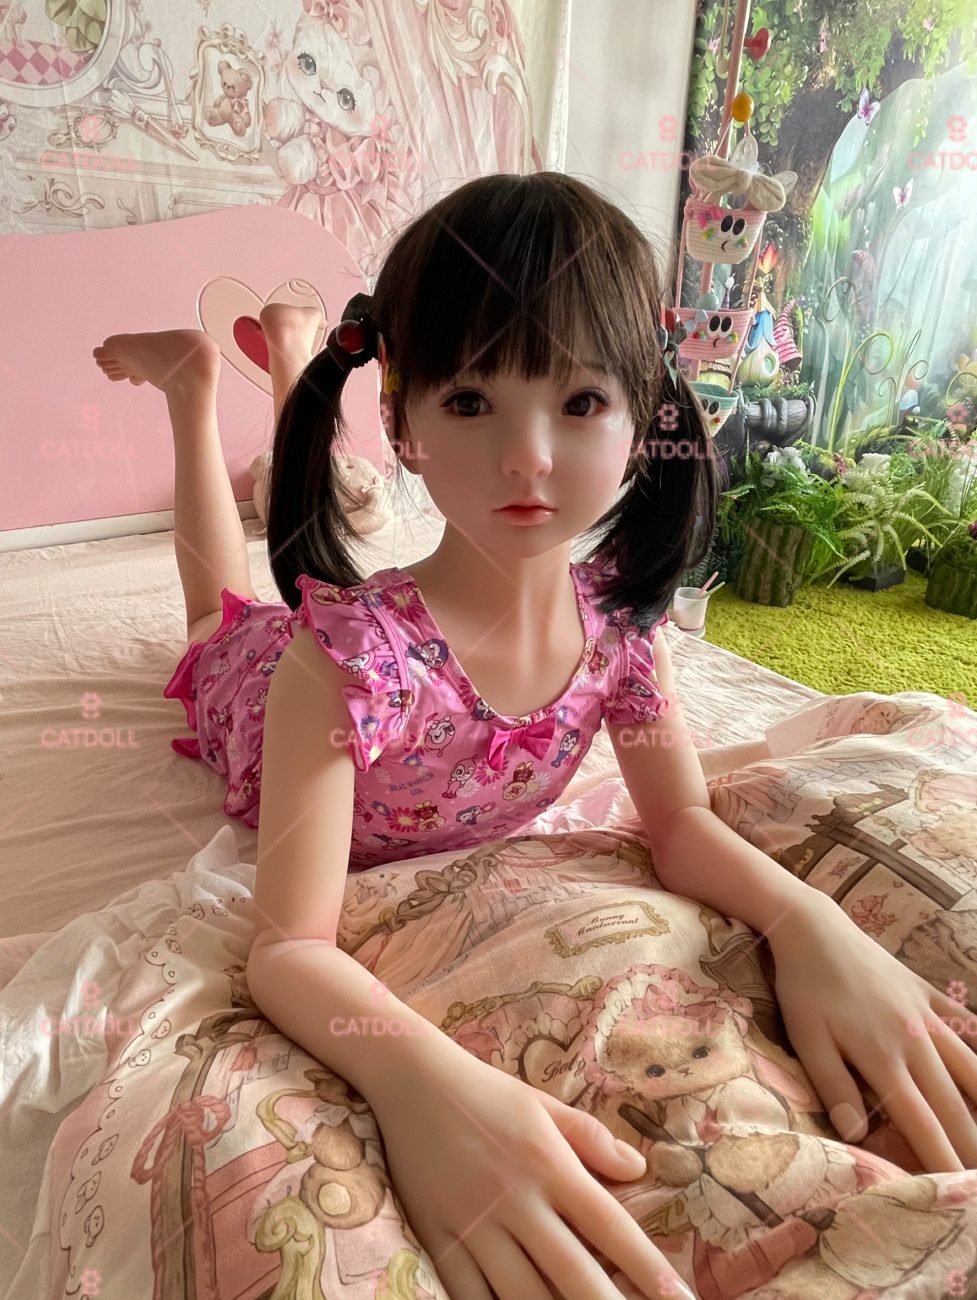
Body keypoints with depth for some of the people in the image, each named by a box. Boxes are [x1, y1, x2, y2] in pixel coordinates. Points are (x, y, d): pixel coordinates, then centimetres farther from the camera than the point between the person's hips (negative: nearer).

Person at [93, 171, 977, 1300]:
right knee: (224, 610, 34)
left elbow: (681, 822, -24)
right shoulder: (351, 656, -50)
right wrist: (426, 1076, -64)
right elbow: (290, 950, -46)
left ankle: (297, 359, 52)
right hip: (268, 683, -2)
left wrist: (811, 920, -43)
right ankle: (192, 383, 46)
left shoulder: (619, 620, -36)